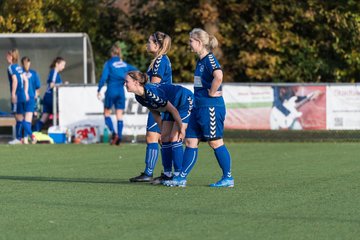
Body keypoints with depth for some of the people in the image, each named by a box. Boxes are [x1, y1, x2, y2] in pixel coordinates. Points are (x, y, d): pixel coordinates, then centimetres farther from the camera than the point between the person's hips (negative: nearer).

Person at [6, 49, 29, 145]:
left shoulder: (11, 67, -9)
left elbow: (15, 80, -19)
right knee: (20, 116, 12)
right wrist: (25, 93, 20)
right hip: (23, 95, 8)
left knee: (19, 116, -7)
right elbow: (26, 80, 16)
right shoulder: (19, 67, 15)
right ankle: (20, 137, 14)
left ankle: (18, 138, -7)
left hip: (17, 95, -8)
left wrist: (13, 94, -18)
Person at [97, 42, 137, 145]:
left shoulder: (109, 63, -4)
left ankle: (114, 133, -10)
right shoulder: (124, 64, 8)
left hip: (111, 91, -4)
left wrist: (99, 90, -6)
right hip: (121, 91, 4)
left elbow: (104, 77, -12)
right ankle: (119, 136, -2)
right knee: (119, 115, 7)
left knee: (107, 113, 9)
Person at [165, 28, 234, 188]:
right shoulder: (200, 61, 14)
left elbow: (219, 76, -34)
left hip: (211, 107, -10)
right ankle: (181, 178, 10)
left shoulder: (209, 59, -15)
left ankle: (228, 178, 7)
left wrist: (212, 92, -22)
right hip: (199, 107, 10)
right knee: (190, 140, 8)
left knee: (215, 142, -2)